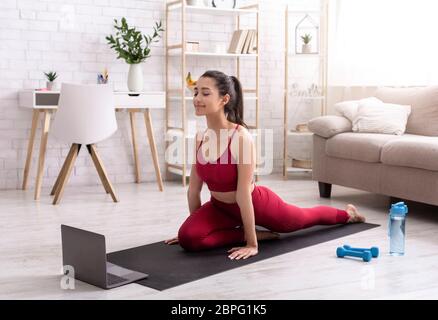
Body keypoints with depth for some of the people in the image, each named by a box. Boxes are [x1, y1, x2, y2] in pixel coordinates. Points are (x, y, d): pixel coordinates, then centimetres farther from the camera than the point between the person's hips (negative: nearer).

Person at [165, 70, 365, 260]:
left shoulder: (241, 137, -32)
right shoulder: (198, 138, -13)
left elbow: (244, 193, -32)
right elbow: (194, 188, -3)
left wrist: (252, 244, -29)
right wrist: (194, 226, 5)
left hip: (257, 204, -4)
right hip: (221, 207, 5)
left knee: (305, 218, 23)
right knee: (187, 238, -22)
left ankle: (346, 213, 56)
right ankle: (252, 233, 0)